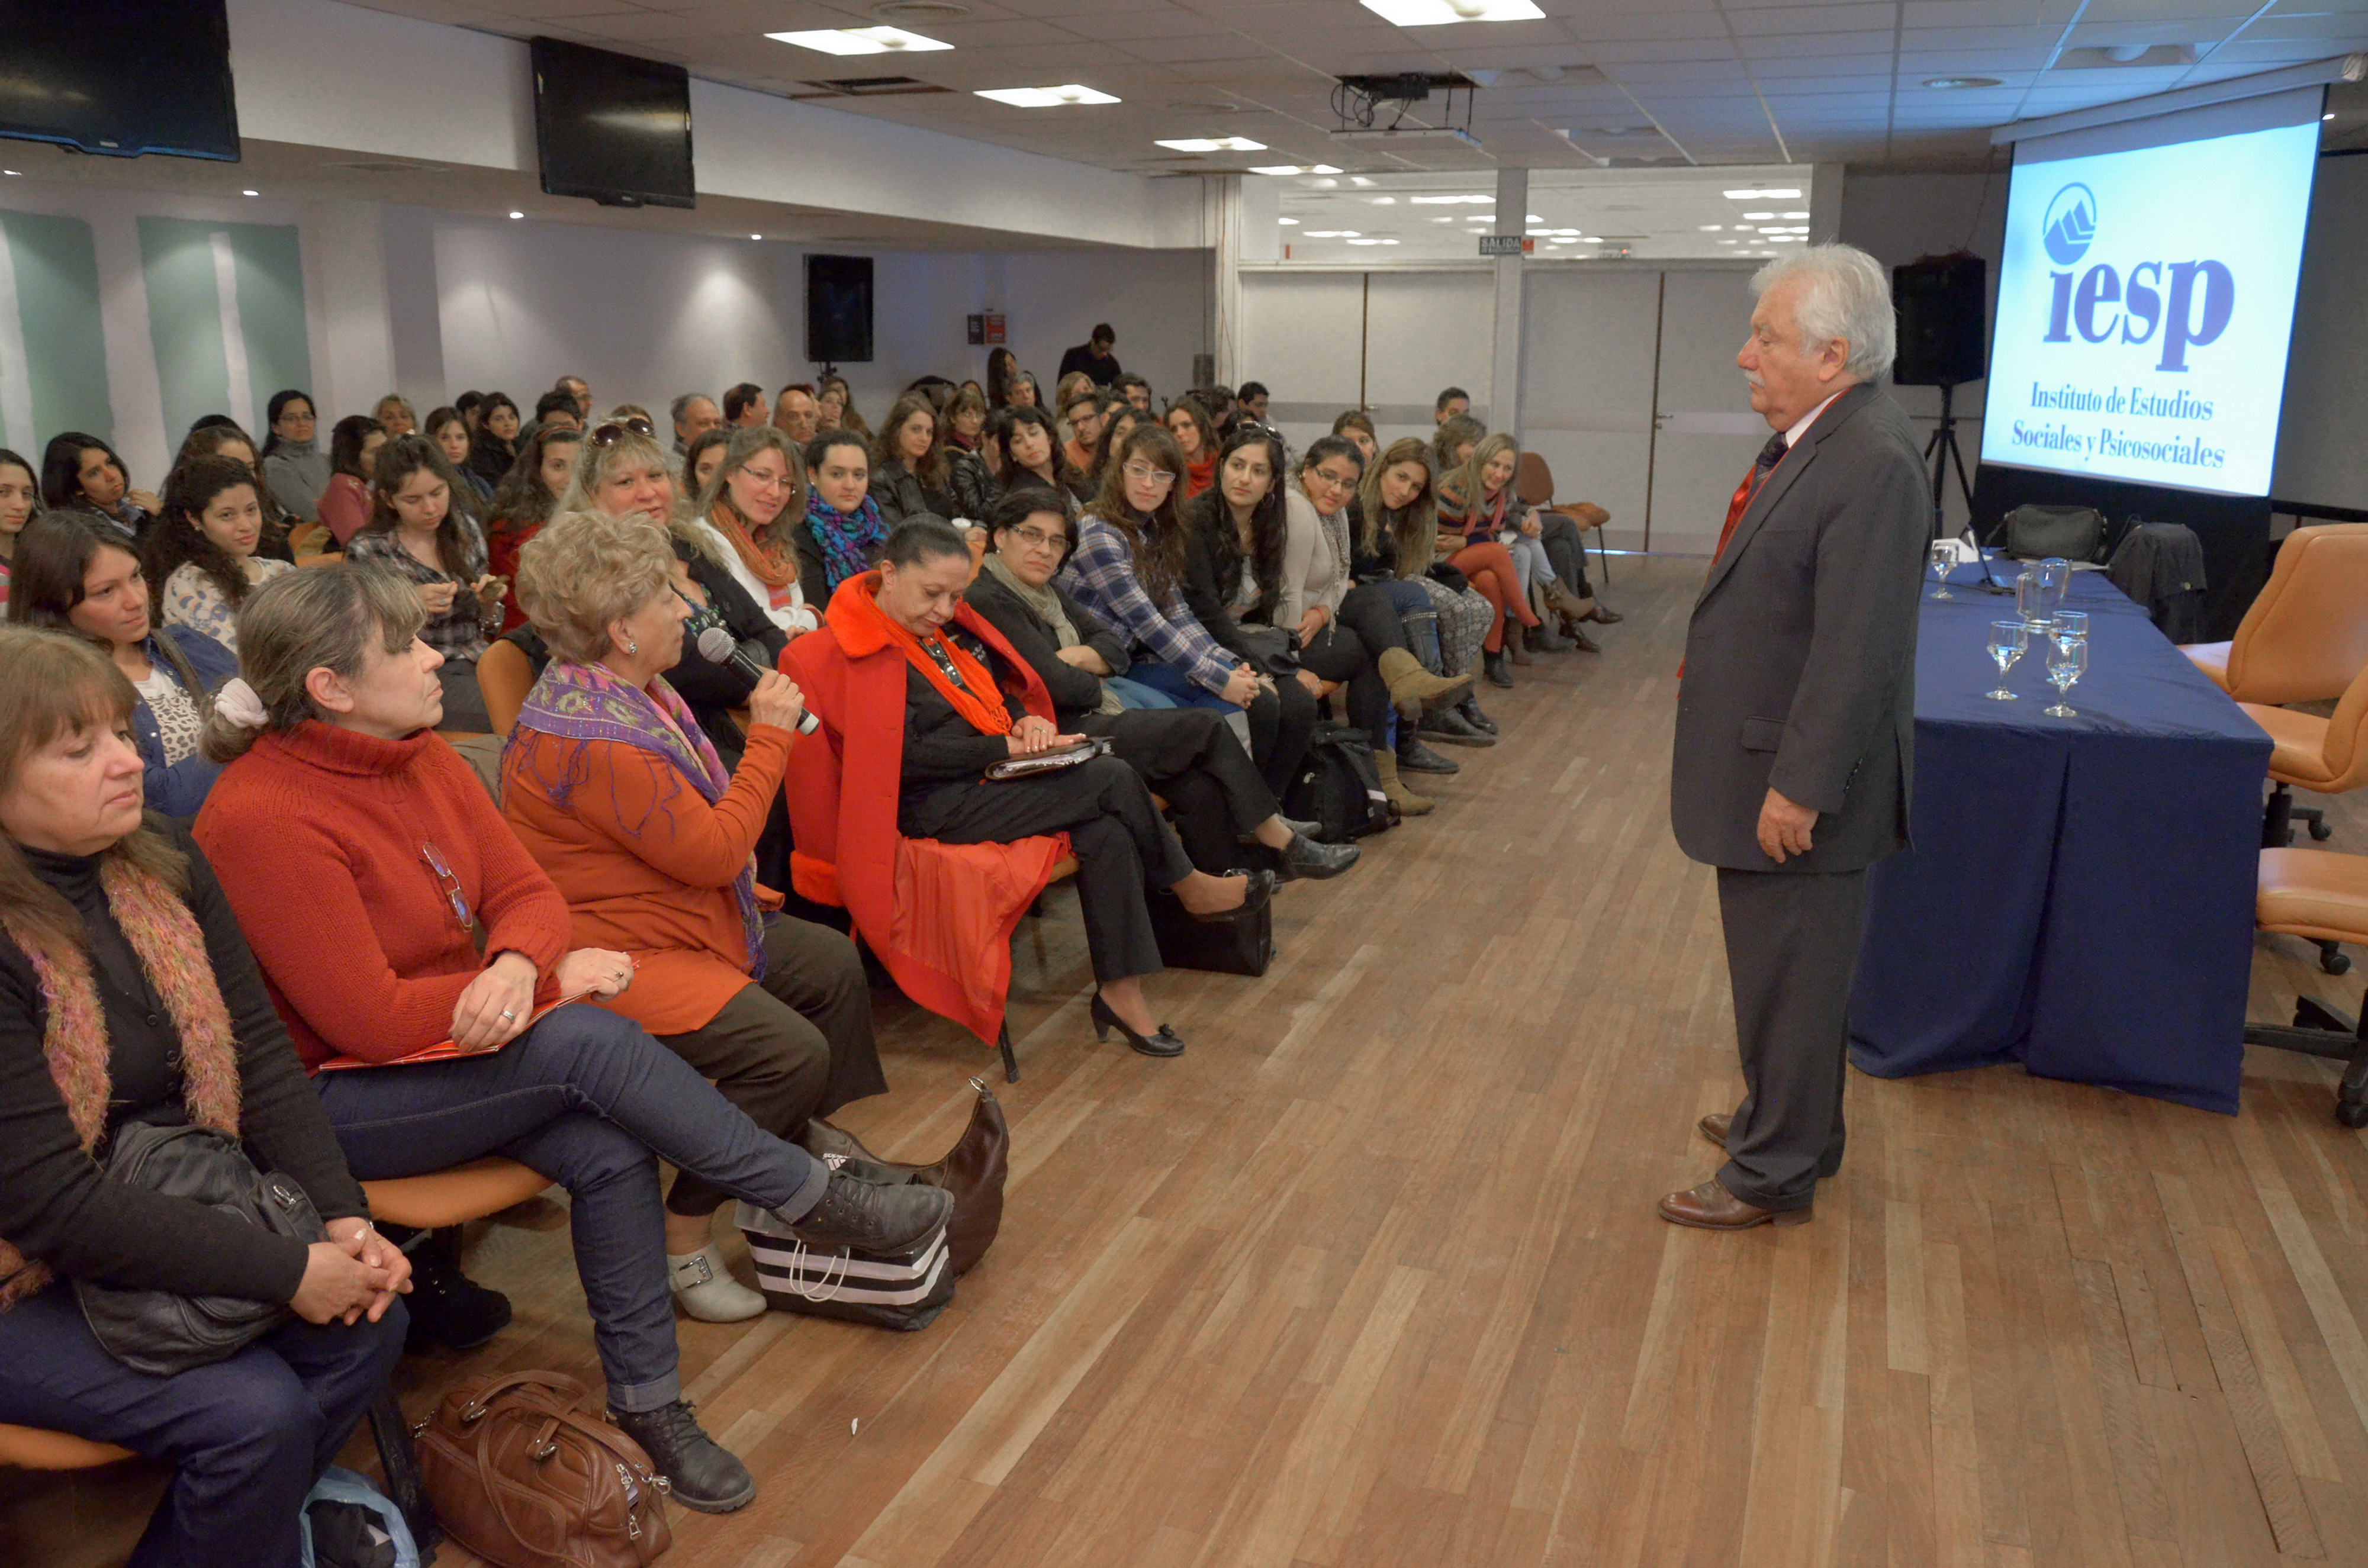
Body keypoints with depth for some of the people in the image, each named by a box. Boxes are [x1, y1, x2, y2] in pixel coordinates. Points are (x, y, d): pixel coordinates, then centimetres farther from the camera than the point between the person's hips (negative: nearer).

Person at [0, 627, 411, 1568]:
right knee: (255, 1413, -21)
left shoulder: (164, 862, -1)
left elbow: (258, 1053, -1)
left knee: (371, 1317, -9)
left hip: (171, 1214, 7)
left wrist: (343, 1216, -13)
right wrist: (286, 1271, -23)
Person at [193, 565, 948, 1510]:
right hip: (329, 1101, -7)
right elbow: (365, 1018, -23)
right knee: (588, 1042, -28)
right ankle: (821, 1204, -13)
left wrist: (514, 965, -23)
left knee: (611, 1150, -21)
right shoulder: (262, 819, -23)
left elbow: (525, 892, 2)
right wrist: (557, 979, -18)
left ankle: (647, 1406, -5)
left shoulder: (420, 754, 0)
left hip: (448, 1045, 7)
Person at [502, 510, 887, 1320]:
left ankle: (804, 1137, 34)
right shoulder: (592, 736, -29)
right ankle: (682, 1237, -9)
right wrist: (770, 737, -17)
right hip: (618, 952, -11)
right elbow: (713, 852, -25)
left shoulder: (627, 688, 5)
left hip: (684, 914, 11)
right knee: (788, 1052, -24)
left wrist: (739, 877, 8)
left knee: (833, 963, 16)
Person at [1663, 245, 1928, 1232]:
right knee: (1778, 969, 23)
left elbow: (1858, 651, -25)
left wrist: (1799, 788, -23)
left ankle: (1774, 1176, 21)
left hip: (1799, 789, -9)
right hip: (1764, 768, 9)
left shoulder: (1873, 461, -22)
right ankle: (1784, 1121, 41)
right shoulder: (1811, 441, 8)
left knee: (1791, 981, 5)